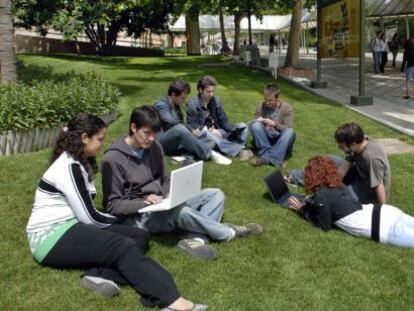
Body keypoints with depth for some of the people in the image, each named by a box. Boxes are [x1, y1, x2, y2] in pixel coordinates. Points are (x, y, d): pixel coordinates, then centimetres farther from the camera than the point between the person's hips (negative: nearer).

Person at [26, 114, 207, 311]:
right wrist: (118, 221, 2)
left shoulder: (80, 163, 15)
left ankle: (101, 275, -31)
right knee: (124, 247, -29)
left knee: (139, 236, -7)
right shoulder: (69, 167, -15)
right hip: (51, 238, -9)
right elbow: (89, 216, -16)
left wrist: (114, 223, -1)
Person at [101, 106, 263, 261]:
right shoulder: (113, 159, -15)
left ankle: (196, 238, -28)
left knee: (215, 194, -3)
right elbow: (112, 205, -13)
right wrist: (142, 202, -28)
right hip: (138, 215, -8)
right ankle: (228, 233, -11)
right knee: (181, 211, -36)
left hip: (162, 206, 8)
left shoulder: (154, 147, 4)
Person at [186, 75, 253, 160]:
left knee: (242, 126, -8)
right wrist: (210, 130, -22)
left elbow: (223, 121, 6)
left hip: (217, 131, 6)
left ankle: (238, 149, -36)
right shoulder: (192, 105, -7)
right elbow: (192, 127, -9)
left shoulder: (216, 101, 6)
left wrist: (235, 129, -13)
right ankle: (239, 151, -40)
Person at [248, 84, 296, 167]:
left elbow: (288, 130, -8)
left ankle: (267, 158, -45)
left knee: (290, 132, -33)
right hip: (265, 139, 1)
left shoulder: (286, 108, -2)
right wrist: (260, 122, -19)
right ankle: (266, 153, -34)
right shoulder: (260, 107, 4)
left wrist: (274, 124, -23)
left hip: (281, 142, -1)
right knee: (254, 124, -24)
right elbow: (255, 125, 4)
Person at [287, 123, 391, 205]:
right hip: (361, 175, 8)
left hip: (369, 193, -8)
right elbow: (344, 167, -9)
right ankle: (296, 177, 23)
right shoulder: (360, 141, -15)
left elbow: (379, 186, -32)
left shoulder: (372, 157, -39)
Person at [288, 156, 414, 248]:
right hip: (383, 211, 8)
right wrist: (306, 203, 22)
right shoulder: (338, 186, 15)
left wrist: (302, 209, 7)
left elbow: (324, 226, 0)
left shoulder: (320, 195, -9)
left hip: (383, 228, -8)